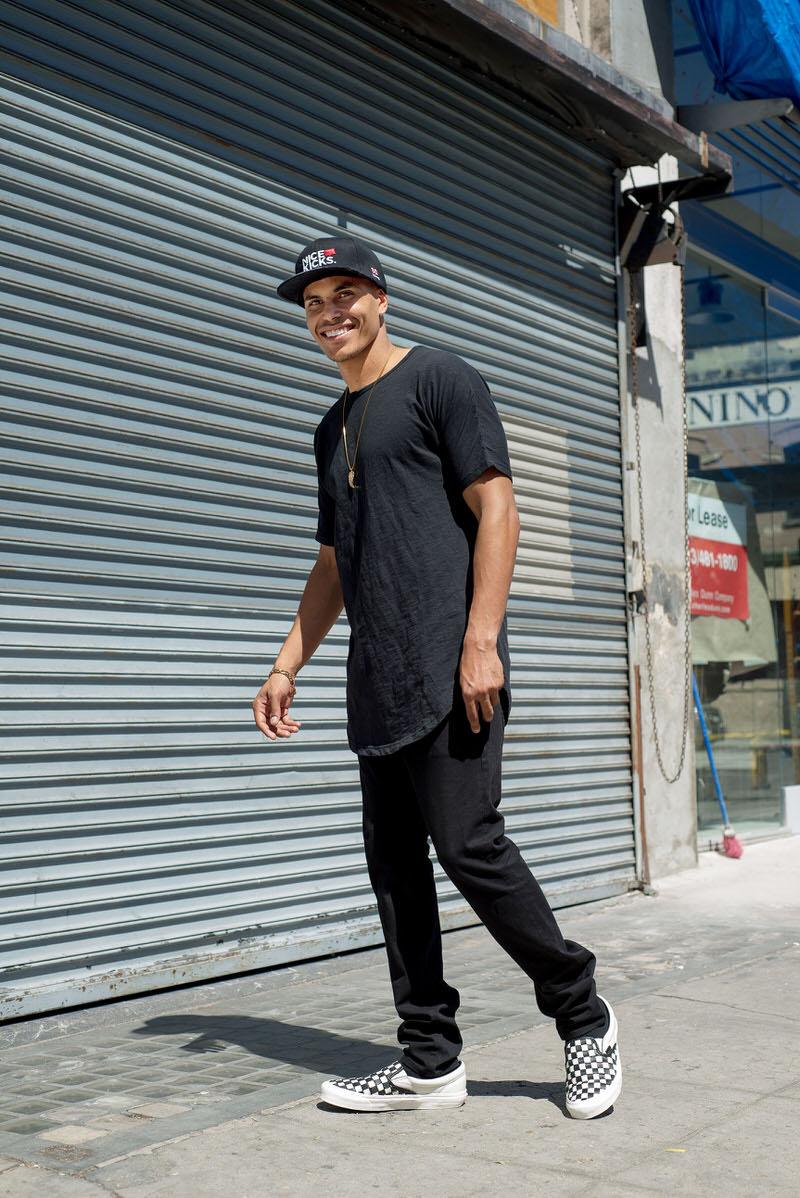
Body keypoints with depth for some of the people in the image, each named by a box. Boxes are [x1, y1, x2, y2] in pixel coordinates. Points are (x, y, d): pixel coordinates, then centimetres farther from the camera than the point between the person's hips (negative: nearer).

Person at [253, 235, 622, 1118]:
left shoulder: (439, 380, 1)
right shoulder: (333, 429, 24)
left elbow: (495, 509, -8)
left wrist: (481, 641, -18)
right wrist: (287, 665, 21)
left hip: (450, 670, -8)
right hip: (377, 683, 8)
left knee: (467, 844, -12)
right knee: (394, 863, 6)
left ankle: (584, 1018, 6)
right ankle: (429, 1062, 14)